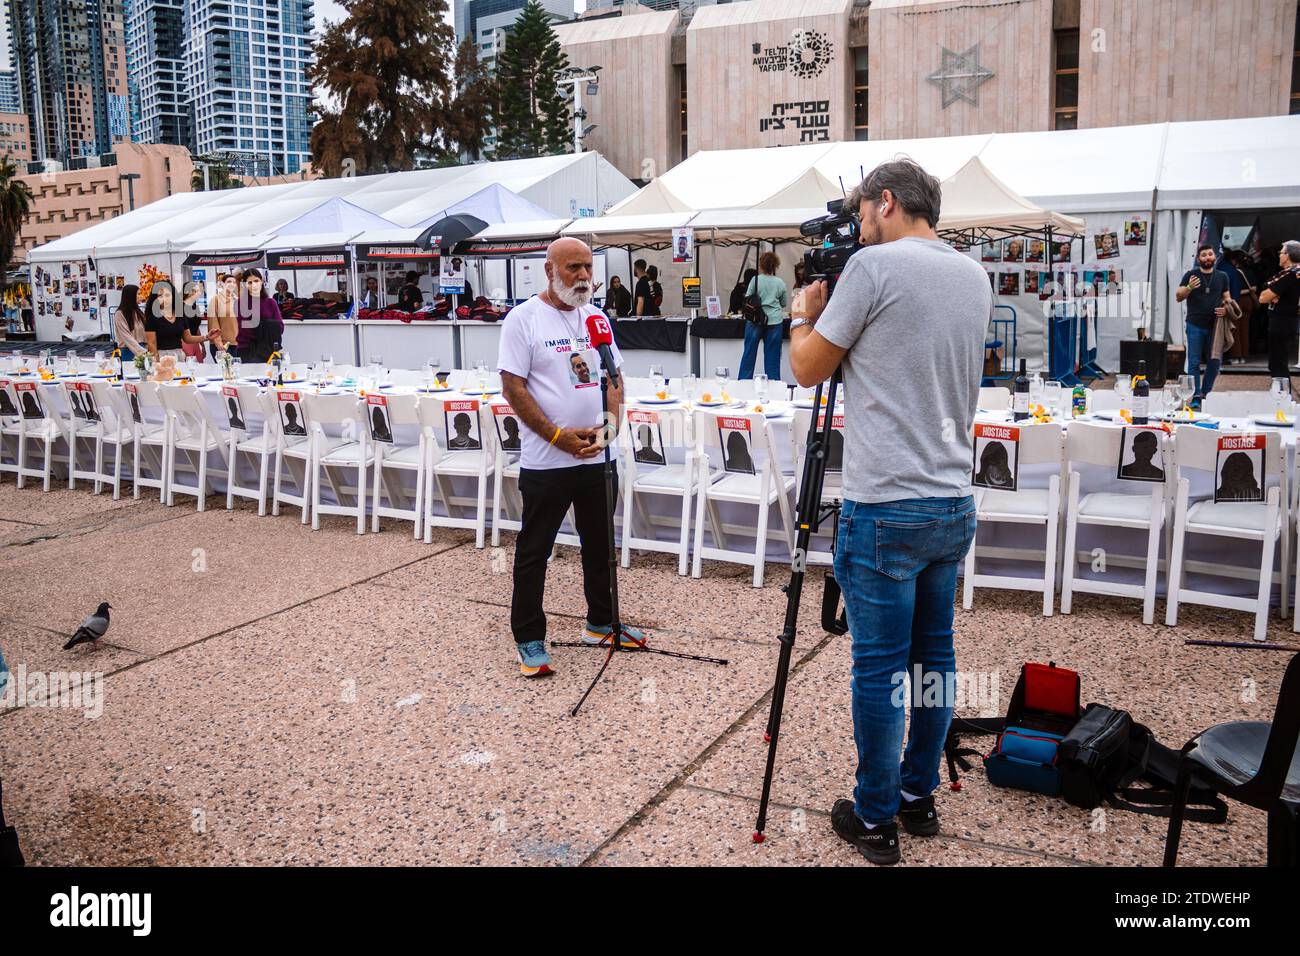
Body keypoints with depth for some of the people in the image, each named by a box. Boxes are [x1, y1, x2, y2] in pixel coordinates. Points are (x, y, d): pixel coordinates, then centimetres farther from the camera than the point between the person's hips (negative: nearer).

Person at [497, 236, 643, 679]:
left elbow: (614, 377, 12)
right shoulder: (524, 318, -8)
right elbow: (513, 387, -11)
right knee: (534, 552, 4)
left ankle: (601, 622, 33)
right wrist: (558, 436, -17)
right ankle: (529, 638, 16)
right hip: (546, 460, -5)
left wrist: (607, 424, -6)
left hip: (599, 456, 6)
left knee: (600, 545, 17)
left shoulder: (596, 317, 9)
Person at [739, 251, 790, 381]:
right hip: (774, 321, 1)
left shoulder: (755, 280, -3)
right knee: (772, 356, 6)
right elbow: (785, 304, 12)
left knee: (749, 353, 5)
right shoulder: (780, 283, 3)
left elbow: (747, 299, 2)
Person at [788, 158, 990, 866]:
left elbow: (808, 367, -5)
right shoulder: (975, 276, 12)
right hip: (954, 504, 8)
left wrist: (804, 314, 14)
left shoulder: (874, 264, -11)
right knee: (933, 653, 16)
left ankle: (874, 819, 15)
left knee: (879, 665, 3)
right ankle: (918, 797, 30)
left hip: (885, 508, -7)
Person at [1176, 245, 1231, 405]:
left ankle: (1205, 394, 18)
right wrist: (1189, 287, -20)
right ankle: (1195, 397, -2)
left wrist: (1225, 308, -6)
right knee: (1194, 362, -5)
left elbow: (1226, 298, 17)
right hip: (1195, 326, -3)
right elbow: (1178, 297, 0)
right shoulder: (1190, 275, 2)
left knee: (1214, 363, 5)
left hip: (1215, 326, 3)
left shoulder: (1222, 277, 11)